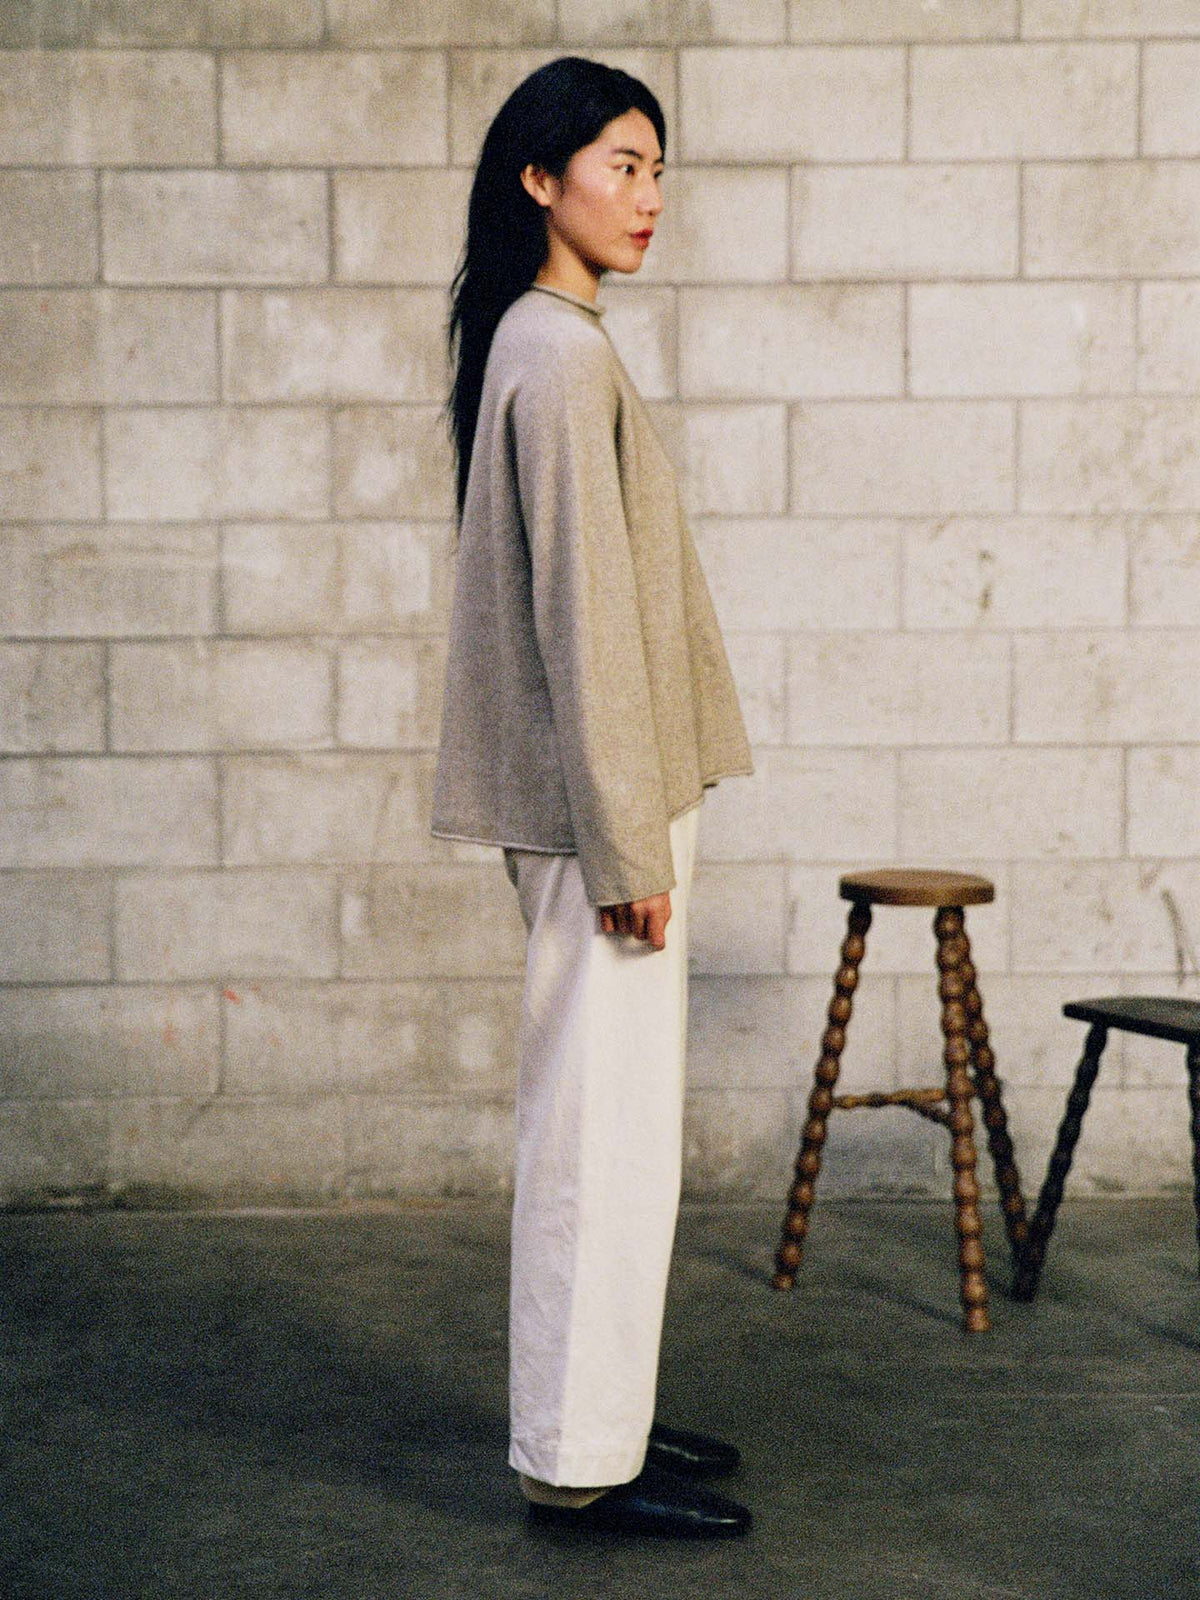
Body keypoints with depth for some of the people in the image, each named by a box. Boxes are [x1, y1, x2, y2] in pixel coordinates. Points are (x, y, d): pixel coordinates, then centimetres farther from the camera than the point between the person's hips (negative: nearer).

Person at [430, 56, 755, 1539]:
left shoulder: (540, 343, 15)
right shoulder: (563, 356, -16)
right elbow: (584, 613, -20)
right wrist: (627, 844, -19)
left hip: (598, 800, 10)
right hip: (600, 802, -10)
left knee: (600, 1122, 16)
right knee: (604, 1128, -4)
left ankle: (598, 1413, 26)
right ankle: (579, 1458, 5)